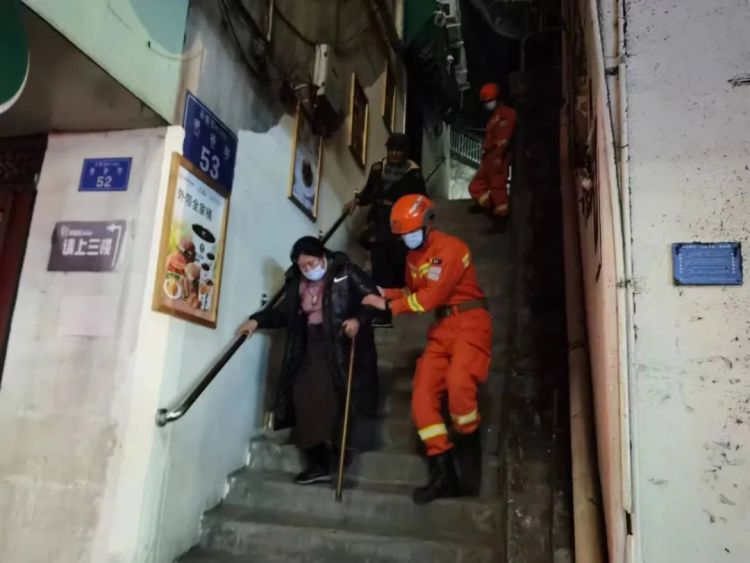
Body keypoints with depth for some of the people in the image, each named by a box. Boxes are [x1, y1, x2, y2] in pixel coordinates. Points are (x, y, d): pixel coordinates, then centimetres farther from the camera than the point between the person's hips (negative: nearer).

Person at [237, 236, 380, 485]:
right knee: (304, 395, -4)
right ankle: (318, 463, 3)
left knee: (330, 396, -14)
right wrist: (258, 320, 6)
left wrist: (359, 319, -25)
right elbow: (284, 311, 18)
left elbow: (373, 298, -9)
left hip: (342, 346, -6)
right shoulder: (298, 282, 12)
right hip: (311, 348, 6)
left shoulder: (346, 273, -4)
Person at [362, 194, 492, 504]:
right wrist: (387, 293, 1)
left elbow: (431, 297, -20)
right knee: (422, 395, -4)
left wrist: (389, 306, -16)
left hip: (469, 322, -8)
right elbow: (414, 291, 20)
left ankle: (470, 448, -6)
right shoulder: (413, 255, 14)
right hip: (441, 328, 8)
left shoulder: (450, 248, -14)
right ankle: (443, 472, 2)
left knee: (457, 380, -32)